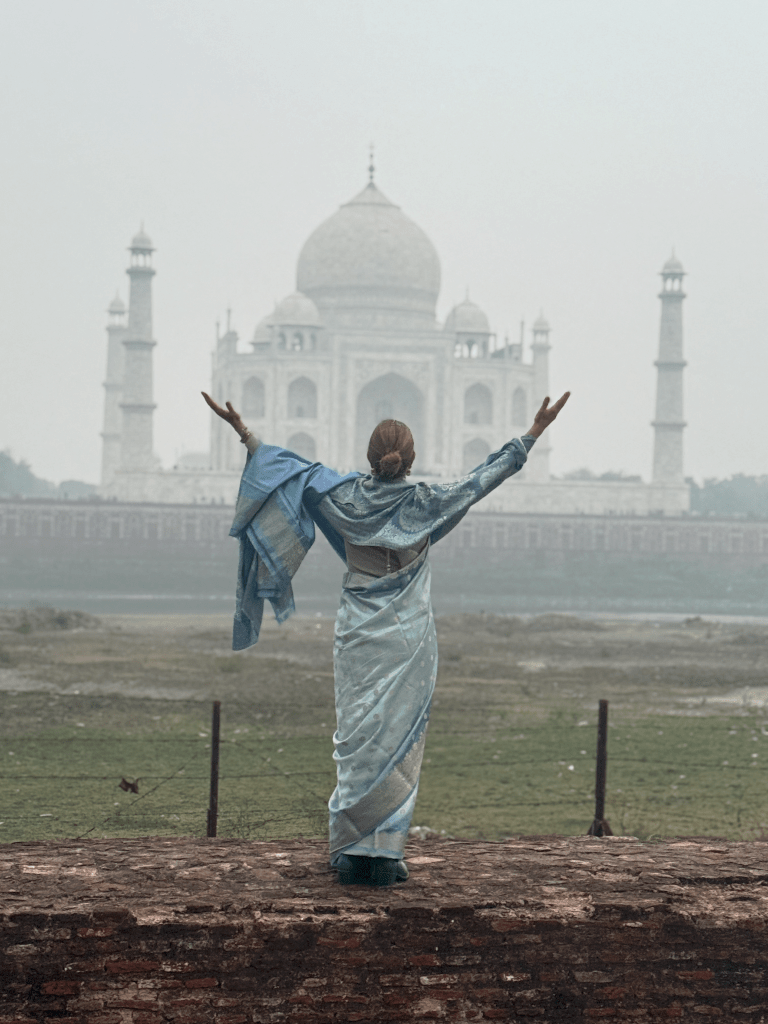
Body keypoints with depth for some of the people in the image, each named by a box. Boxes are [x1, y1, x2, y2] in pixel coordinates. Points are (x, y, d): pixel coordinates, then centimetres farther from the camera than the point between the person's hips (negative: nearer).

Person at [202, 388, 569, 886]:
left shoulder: (346, 498, -3)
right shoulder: (426, 504, -6)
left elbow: (295, 466, 5)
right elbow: (485, 477, 0)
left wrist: (244, 432, 16)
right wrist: (533, 434, 8)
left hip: (359, 636, 2)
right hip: (409, 637, -1)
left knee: (358, 737, 5)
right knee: (400, 741, 1)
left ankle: (352, 853, 5)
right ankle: (387, 856, -1)